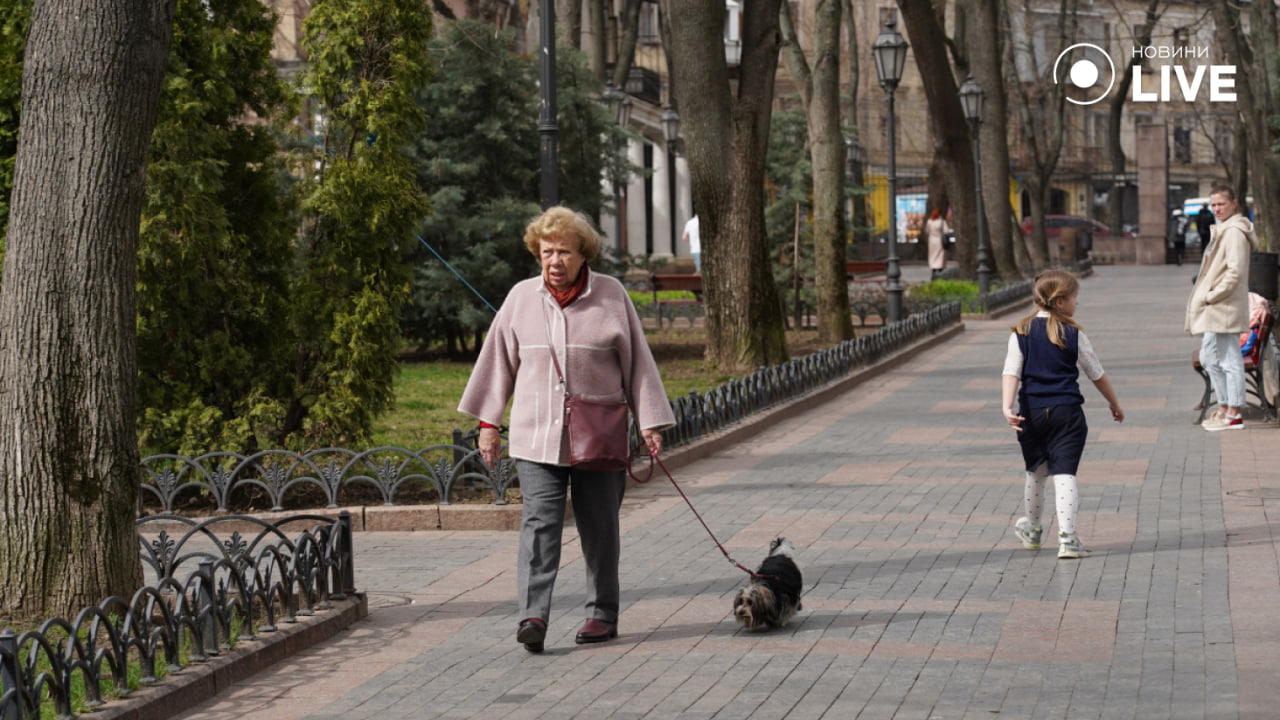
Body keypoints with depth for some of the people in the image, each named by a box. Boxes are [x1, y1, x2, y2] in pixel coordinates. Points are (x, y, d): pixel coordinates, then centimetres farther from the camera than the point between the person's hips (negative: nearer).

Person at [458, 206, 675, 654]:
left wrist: (650, 422, 1)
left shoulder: (611, 296, 0)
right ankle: (533, 615, -18)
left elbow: (637, 362, 4)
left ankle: (603, 614, 19)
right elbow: (499, 360, 12)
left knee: (599, 528, 7)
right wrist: (488, 421, 11)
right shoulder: (521, 298, 5)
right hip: (537, 435, 1)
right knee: (539, 521, -11)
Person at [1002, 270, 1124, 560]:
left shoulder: (1021, 332, 1)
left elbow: (1011, 373, -11)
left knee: (1035, 473, 19)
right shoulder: (1074, 335, -3)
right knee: (1064, 473, -4)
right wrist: (1115, 404, 20)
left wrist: (1007, 407, -18)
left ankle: (1032, 531, 36)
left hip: (1032, 412, 2)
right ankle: (1067, 539, -13)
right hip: (1066, 411, -2)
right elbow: (1097, 375, 7)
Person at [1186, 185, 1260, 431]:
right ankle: (1225, 407, 24)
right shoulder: (1223, 230, 17)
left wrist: (1212, 295, -17)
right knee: (1209, 357, 15)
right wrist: (1207, 295, 13)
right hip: (1215, 309, 11)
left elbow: (1235, 271, -22)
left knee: (1229, 359, -6)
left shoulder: (1234, 232, -15)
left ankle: (1234, 414, -2)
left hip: (1225, 307, -11)